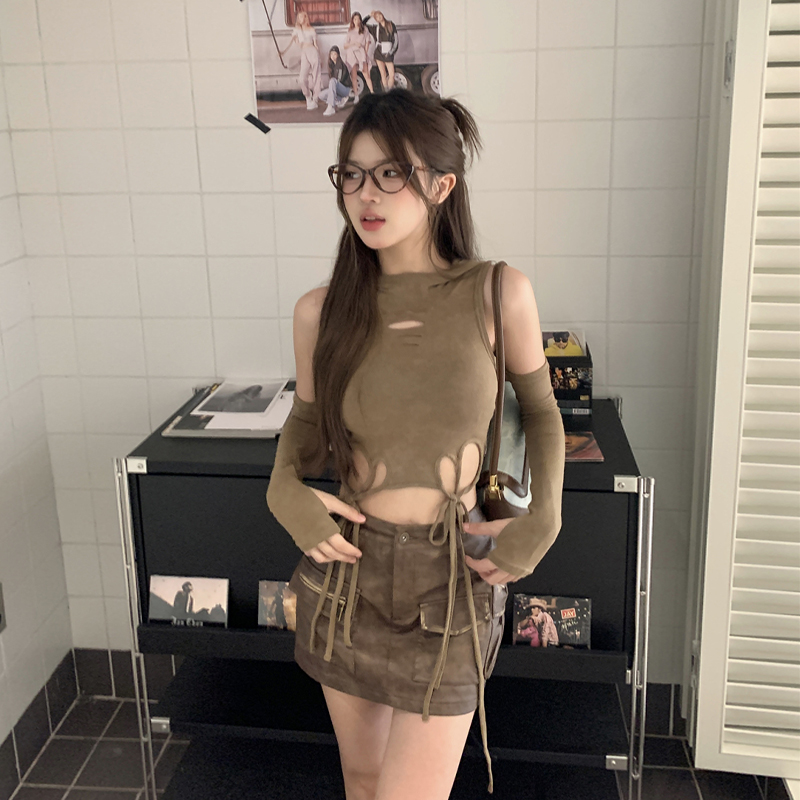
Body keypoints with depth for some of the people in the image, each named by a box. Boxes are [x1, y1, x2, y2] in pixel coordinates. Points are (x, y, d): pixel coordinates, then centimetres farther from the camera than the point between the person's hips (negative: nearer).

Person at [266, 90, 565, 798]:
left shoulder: (500, 295, -10)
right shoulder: (321, 311, -5)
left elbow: (540, 409, 5)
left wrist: (543, 520, -8)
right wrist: (286, 490, -10)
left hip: (451, 579, -2)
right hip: (347, 568, 3)